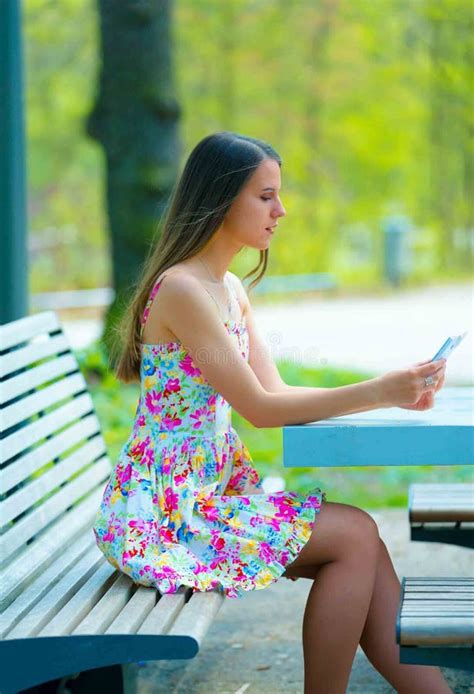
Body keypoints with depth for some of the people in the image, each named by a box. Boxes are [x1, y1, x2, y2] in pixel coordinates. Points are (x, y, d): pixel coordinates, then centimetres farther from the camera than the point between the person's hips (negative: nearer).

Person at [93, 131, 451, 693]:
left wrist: (395, 396, -4)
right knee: (357, 536, -12)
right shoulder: (181, 288, -17)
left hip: (207, 494, 8)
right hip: (156, 514, -8)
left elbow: (277, 393, 7)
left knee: (359, 547, -5)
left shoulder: (232, 289, 12)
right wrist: (376, 392, -19)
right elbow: (259, 408, -18)